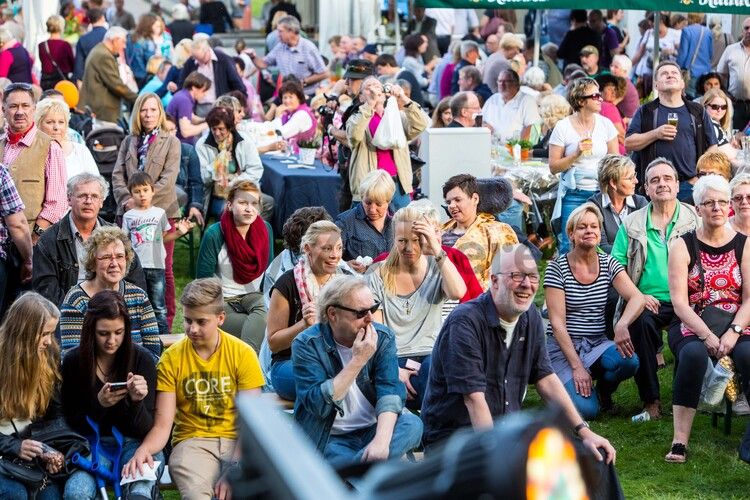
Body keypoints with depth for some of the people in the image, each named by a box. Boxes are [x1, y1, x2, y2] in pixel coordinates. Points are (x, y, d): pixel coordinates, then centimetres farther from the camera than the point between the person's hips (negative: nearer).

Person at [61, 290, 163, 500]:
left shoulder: (142, 359, -5)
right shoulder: (74, 361, -2)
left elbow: (146, 429, -5)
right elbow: (72, 423, 0)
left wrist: (137, 401, -27)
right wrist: (98, 404, -19)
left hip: (135, 443, -2)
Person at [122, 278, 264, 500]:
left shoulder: (242, 354, 0)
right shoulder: (171, 359, 2)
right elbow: (163, 425, -2)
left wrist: (234, 470, -21)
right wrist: (144, 449, -25)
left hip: (236, 441, 0)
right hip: (192, 442, 0)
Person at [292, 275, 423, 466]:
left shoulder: (383, 338, -1)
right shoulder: (306, 344, -10)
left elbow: (390, 389, -13)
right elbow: (318, 404, -20)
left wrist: (382, 439, -30)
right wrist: (358, 361, -22)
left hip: (372, 429, 5)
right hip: (330, 440, -5)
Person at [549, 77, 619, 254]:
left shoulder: (605, 124, 5)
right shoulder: (563, 127, -4)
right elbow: (553, 167, -3)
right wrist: (576, 154, -16)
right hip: (573, 195, -2)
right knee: (569, 246, -5)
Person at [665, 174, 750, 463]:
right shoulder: (683, 247, 5)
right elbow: (679, 302, -5)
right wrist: (707, 336, -18)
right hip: (691, 327, -1)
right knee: (693, 355, -35)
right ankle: (680, 442, -34)